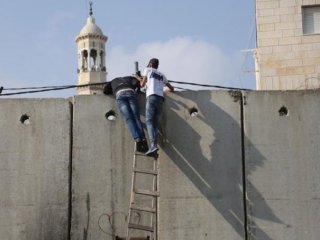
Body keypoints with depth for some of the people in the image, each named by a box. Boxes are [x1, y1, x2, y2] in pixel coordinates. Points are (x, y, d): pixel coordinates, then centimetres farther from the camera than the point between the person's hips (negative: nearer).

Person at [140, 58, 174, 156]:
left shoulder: (147, 70, 17)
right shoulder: (162, 75, 30)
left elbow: (142, 84, 10)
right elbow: (171, 88, 37)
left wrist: (140, 81, 31)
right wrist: (167, 90, 58)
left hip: (152, 97, -5)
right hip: (160, 98, 5)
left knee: (149, 121, -12)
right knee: (155, 122, 5)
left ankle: (153, 145, -29)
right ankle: (155, 145, -10)